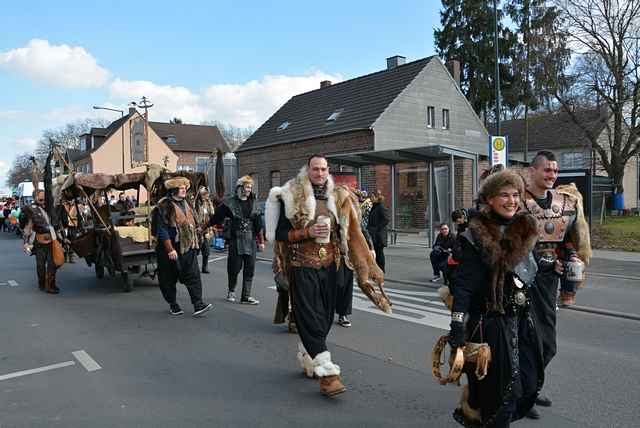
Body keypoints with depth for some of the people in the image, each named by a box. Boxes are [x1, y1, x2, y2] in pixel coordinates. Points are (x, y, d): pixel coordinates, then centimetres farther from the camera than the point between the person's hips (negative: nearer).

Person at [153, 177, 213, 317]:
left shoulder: (185, 204, 12)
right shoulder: (164, 206, -12)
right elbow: (162, 230, -16)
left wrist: (194, 244, 18)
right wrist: (170, 249, -19)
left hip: (187, 248, 6)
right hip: (169, 249, -5)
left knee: (193, 276, -4)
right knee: (169, 279, 7)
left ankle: (198, 305, -6)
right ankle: (173, 305, 22)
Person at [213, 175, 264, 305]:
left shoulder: (253, 203, 10)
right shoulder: (230, 203, -2)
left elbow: (258, 223, 11)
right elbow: (217, 218, 0)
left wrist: (261, 240, 9)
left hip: (251, 241, 3)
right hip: (236, 240, -3)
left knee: (249, 269, 3)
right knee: (234, 267, 3)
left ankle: (246, 296, 10)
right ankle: (231, 291, 27)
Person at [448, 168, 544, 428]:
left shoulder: (525, 229, 5)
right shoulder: (476, 235, -15)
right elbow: (463, 283, -17)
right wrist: (457, 324, -21)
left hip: (521, 319, 7)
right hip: (489, 321, -7)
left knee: (528, 380, 14)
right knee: (499, 385, 2)